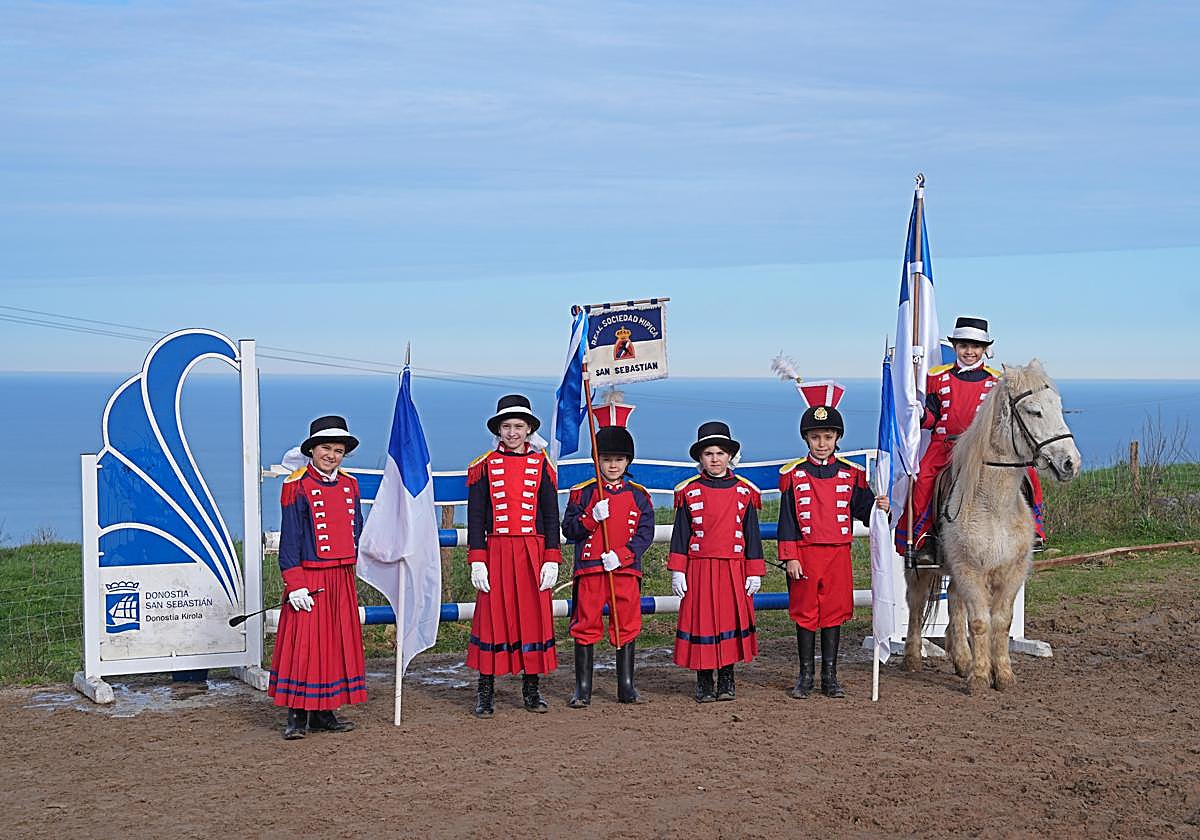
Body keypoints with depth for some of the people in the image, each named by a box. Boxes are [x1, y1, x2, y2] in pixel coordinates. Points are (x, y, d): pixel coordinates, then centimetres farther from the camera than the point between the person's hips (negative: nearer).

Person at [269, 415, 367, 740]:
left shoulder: (349, 486, 10)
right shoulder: (297, 487, -7)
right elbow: (289, 539, -10)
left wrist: (348, 567, 13)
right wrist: (295, 585, -14)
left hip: (341, 579, 6)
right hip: (309, 578, -6)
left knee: (338, 642, 8)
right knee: (303, 644, -4)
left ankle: (325, 713, 17)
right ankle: (297, 716, 4)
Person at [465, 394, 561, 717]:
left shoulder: (542, 465, 7)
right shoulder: (484, 466, 4)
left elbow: (551, 516, 6)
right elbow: (476, 517, 2)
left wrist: (552, 560, -1)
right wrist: (477, 560, -5)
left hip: (533, 552, 1)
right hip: (497, 551, -1)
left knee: (534, 615, 4)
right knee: (492, 616, 0)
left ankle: (531, 688, 15)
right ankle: (485, 691, 8)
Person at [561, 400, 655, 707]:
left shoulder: (639, 496, 7)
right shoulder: (582, 493, 4)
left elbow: (646, 533, 0)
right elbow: (568, 529, 1)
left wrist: (621, 555, -14)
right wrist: (592, 517, -16)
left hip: (626, 570, 1)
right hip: (589, 570, -1)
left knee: (627, 627, 6)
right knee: (586, 627, 1)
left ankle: (626, 687, 16)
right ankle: (583, 689, 7)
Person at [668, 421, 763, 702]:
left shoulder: (744, 492, 6)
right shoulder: (689, 492, 4)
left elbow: (752, 534, 8)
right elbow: (680, 534, 4)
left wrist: (755, 572, 4)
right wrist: (677, 571, -2)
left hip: (733, 570, 1)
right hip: (699, 569, -1)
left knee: (732, 619, 1)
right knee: (701, 621, 0)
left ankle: (726, 679, 13)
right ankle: (704, 682, 10)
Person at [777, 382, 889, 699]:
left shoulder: (851, 474, 6)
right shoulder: (794, 474, 1)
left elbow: (861, 509, 5)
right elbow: (787, 519, -1)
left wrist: (878, 506, -18)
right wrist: (790, 557, -7)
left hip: (838, 554, 2)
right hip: (805, 554, -2)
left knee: (834, 613, 6)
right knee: (805, 613, 4)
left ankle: (829, 676, 15)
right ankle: (806, 676, 14)